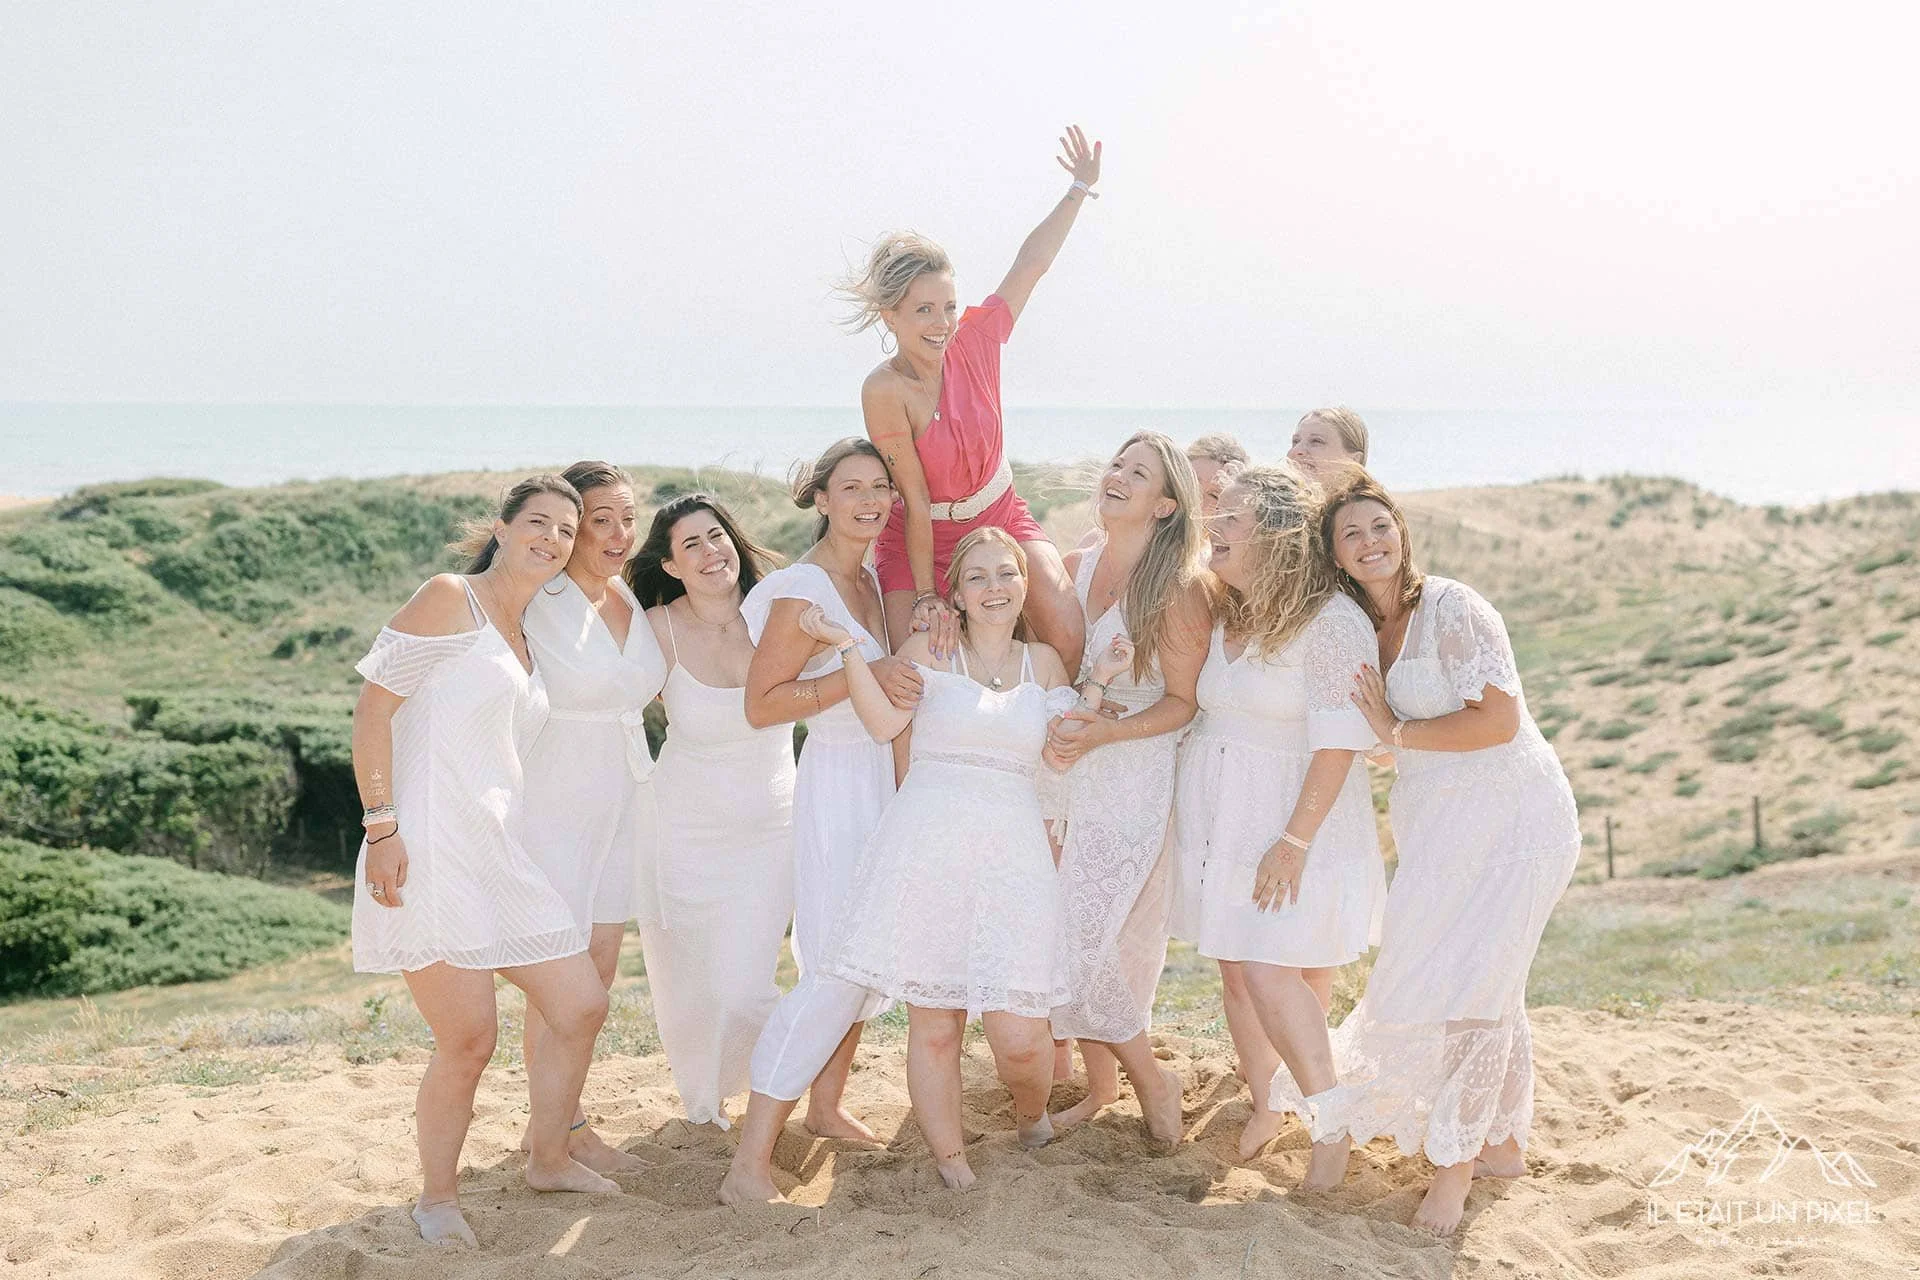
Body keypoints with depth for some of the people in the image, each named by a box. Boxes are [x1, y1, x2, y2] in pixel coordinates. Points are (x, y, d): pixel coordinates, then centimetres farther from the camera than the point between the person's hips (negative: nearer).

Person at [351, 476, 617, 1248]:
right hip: (432, 855, -9)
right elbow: (373, 705, -12)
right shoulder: (450, 599, -5)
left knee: (582, 1008, 9)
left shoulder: (524, 638, 21)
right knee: (468, 1043, -6)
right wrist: (381, 826, -18)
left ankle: (548, 1160, 29)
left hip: (507, 857, 9)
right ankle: (437, 1197, 16)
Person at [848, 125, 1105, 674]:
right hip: (919, 536, -3)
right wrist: (926, 597, -21)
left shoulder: (974, 340, -13)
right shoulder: (884, 390, -25)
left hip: (1001, 516, 3)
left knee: (1066, 636, -18)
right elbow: (915, 500, -22)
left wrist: (1080, 188, 5)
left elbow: (1031, 264, 0)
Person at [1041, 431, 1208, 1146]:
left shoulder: (1178, 589, -12)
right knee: (1064, 936, 7)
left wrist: (1105, 732, -20)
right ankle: (1099, 1086, 23)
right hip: (1069, 778, 6)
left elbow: (1186, 703, -10)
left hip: (1137, 781, -6)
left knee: (1087, 943, -9)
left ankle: (1150, 1079, 13)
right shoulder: (1075, 570, 6)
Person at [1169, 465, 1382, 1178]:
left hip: (1295, 820, -7)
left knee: (1269, 972, -14)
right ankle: (1264, 1107, 25)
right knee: (1235, 969, 9)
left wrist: (1294, 840, -20)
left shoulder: (1332, 621, -15)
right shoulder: (1218, 611, 7)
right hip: (1217, 816, 7)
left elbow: (1338, 744, -17)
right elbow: (1183, 703, 20)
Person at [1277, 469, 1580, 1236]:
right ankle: (1503, 1143, 29)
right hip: (1440, 822, 8)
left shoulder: (1450, 608, -16)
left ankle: (1458, 1162, 2)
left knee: (1468, 985, -7)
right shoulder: (1360, 629, 8)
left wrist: (1399, 734, -16)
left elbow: (1499, 718, -23)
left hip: (1508, 813, -8)